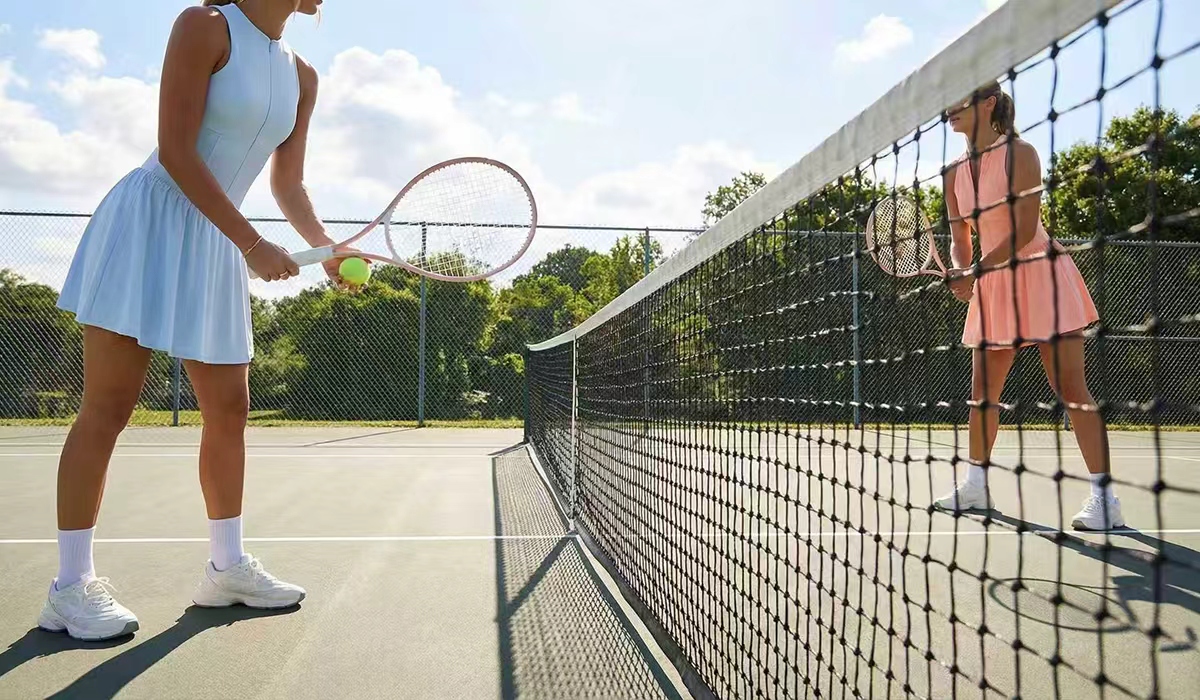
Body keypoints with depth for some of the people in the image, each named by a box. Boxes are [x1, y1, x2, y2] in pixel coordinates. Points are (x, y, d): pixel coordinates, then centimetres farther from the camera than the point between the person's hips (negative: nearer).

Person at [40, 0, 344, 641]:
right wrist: (252, 243, -19)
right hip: (147, 223, -6)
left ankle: (226, 568, 17)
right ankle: (70, 587, 5)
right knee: (109, 406, -5)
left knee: (230, 410, 5)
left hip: (214, 245, 7)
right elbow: (176, 152, -16)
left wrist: (325, 245, -5)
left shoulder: (302, 78, 10)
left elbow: (287, 186, 12)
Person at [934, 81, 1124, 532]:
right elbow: (960, 239, 8)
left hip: (1040, 275, -6)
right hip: (991, 285, 6)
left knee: (1070, 387, -9)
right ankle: (976, 486, 20)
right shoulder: (956, 173, 8)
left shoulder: (1019, 153, -9)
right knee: (982, 390, 8)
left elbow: (1025, 229, -17)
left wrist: (976, 271, -24)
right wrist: (959, 274, -12)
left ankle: (1104, 498, -4)